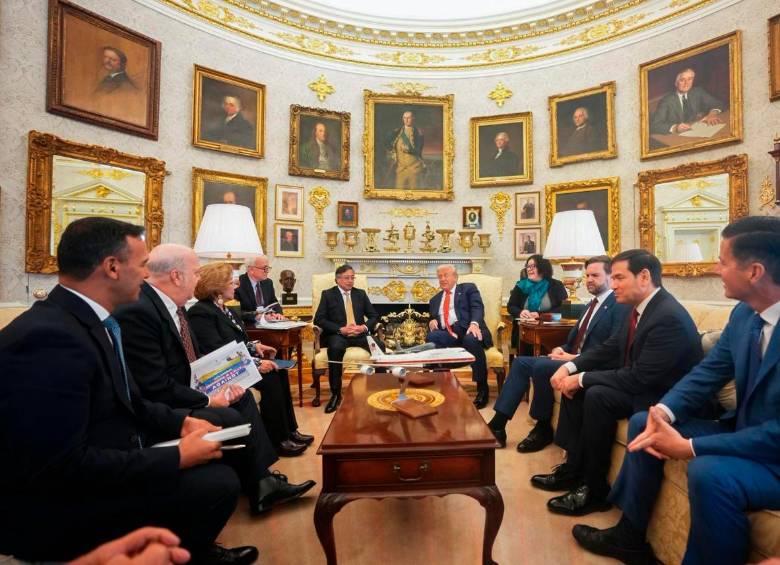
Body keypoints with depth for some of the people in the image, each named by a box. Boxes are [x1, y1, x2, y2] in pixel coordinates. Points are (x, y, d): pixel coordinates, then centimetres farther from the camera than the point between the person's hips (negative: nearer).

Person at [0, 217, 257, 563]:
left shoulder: (89, 319, 2)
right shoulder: (51, 337, -28)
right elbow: (61, 467, -29)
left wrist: (181, 421, -2)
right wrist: (177, 457, -22)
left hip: (102, 462, 10)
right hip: (55, 507, -9)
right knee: (218, 484, -19)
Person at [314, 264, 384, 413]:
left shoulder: (361, 293, 16)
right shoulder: (328, 294, 7)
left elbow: (374, 316, 13)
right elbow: (319, 319, -4)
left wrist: (364, 327, -10)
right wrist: (341, 329, -16)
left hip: (359, 334, 3)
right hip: (338, 334, -2)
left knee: (380, 346, -26)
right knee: (335, 348, -37)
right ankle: (336, 394, -22)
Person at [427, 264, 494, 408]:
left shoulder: (468, 288, 16)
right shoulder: (435, 299, 29)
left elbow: (477, 307, -1)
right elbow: (433, 320, 26)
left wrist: (474, 323, -22)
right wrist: (432, 321, 0)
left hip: (468, 330, -3)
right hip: (447, 334, 3)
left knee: (471, 340, -37)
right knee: (432, 337, -30)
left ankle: (482, 389, -18)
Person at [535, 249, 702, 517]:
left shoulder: (669, 317, -26)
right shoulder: (638, 307, 2)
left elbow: (640, 378, -28)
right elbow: (609, 349, 7)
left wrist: (582, 379, -23)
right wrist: (570, 367, -8)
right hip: (638, 381, 9)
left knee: (597, 395, -29)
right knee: (573, 386, -1)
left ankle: (595, 489, -10)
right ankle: (573, 468, 7)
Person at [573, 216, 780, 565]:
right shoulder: (744, 313, 0)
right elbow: (707, 371, 2)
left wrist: (689, 447, -26)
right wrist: (664, 410, -15)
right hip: (744, 431, 9)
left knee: (709, 471, -34)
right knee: (642, 423, 4)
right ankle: (631, 536, 17)